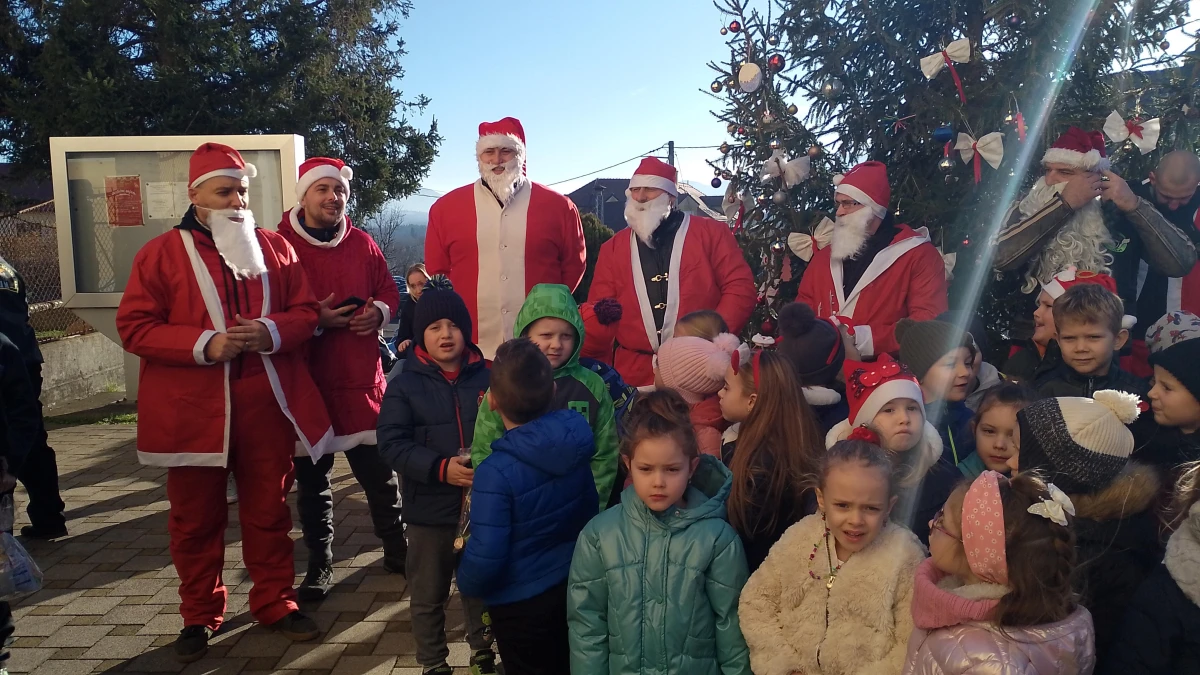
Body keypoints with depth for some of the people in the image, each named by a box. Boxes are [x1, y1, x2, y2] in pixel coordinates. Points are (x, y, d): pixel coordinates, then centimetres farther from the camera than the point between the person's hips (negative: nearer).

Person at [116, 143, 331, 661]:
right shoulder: (161, 253, 1)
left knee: (269, 509, 10)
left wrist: (269, 332, -14)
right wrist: (204, 344, -17)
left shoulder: (275, 248, 9)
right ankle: (200, 616, 26)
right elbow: (134, 327, -5)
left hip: (266, 404, 2)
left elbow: (305, 312, 8)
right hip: (193, 410, -1)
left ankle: (275, 602, 25)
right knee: (196, 518, 9)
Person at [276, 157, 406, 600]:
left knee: (379, 470, 11)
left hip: (362, 378, 3)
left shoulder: (363, 244, 6)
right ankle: (319, 564, 23)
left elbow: (388, 291, 14)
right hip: (306, 380, -2)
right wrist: (315, 320, -18)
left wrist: (378, 312, -7)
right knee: (312, 478, 8)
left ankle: (396, 549, 27)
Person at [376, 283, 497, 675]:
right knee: (429, 595, 13)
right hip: (429, 509, -1)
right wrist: (441, 468, -24)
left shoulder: (487, 377, -1)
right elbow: (391, 443, -12)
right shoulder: (405, 385, -5)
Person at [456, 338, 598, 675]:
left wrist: (467, 584, -5)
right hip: (576, 587, 5)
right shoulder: (578, 439, -13)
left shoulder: (496, 473, -31)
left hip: (522, 603, -5)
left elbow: (486, 556, -26)